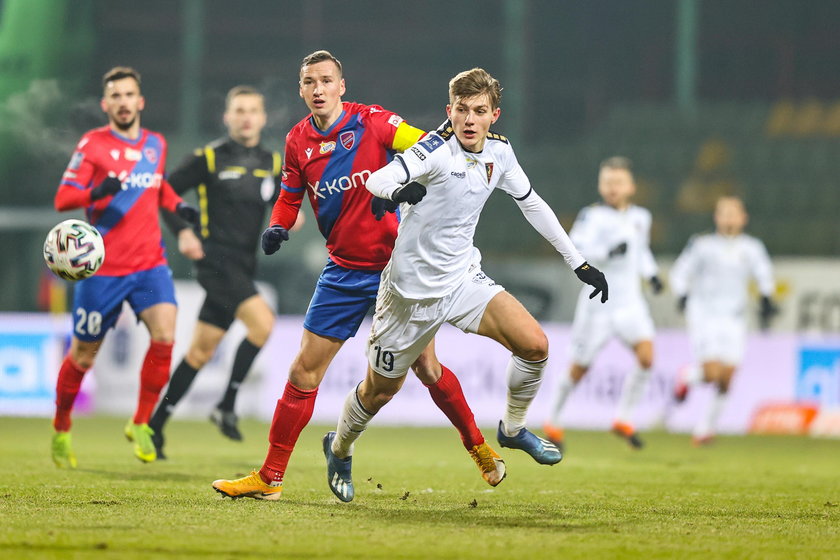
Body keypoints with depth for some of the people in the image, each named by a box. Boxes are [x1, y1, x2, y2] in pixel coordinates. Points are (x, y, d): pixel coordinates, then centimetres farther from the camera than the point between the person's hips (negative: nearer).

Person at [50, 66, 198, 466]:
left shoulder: (156, 144, 10)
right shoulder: (93, 144, -5)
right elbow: (62, 199, -11)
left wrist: (178, 206, 8)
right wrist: (96, 193, -30)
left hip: (150, 264, 3)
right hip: (102, 268, -3)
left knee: (164, 335, -20)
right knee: (83, 355, 6)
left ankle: (140, 424, -3)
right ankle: (61, 429, 30)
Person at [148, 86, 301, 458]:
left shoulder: (271, 163, 11)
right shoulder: (209, 158, -4)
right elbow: (167, 191, -2)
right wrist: (182, 232, -15)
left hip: (243, 266, 6)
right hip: (216, 257, -6)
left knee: (202, 351, 9)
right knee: (262, 321, -24)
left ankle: (156, 424, 17)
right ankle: (227, 406, -13)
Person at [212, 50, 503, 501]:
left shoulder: (371, 121, -9)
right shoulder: (298, 141, 2)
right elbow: (291, 195, 15)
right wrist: (278, 227, -5)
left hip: (394, 261, -3)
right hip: (343, 272, 3)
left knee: (426, 369, 3)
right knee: (304, 372, -2)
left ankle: (478, 448, 26)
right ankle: (269, 478, 4)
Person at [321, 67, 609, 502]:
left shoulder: (499, 152, -2)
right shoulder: (437, 150, -21)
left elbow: (531, 204, 14)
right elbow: (377, 180, -33)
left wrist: (578, 262, 14)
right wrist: (398, 190, -58)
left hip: (464, 279, 5)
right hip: (411, 289, -5)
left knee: (534, 345, -15)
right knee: (381, 389, 8)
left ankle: (513, 428, 10)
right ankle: (339, 449, 38)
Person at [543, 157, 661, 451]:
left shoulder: (641, 217, 8)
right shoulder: (593, 216, -11)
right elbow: (574, 248, -25)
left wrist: (651, 273, 11)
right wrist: (608, 252, -36)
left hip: (630, 303, 4)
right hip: (598, 303, -4)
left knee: (646, 357, -17)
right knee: (579, 369, 5)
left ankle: (623, 418, -3)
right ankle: (553, 421, 26)